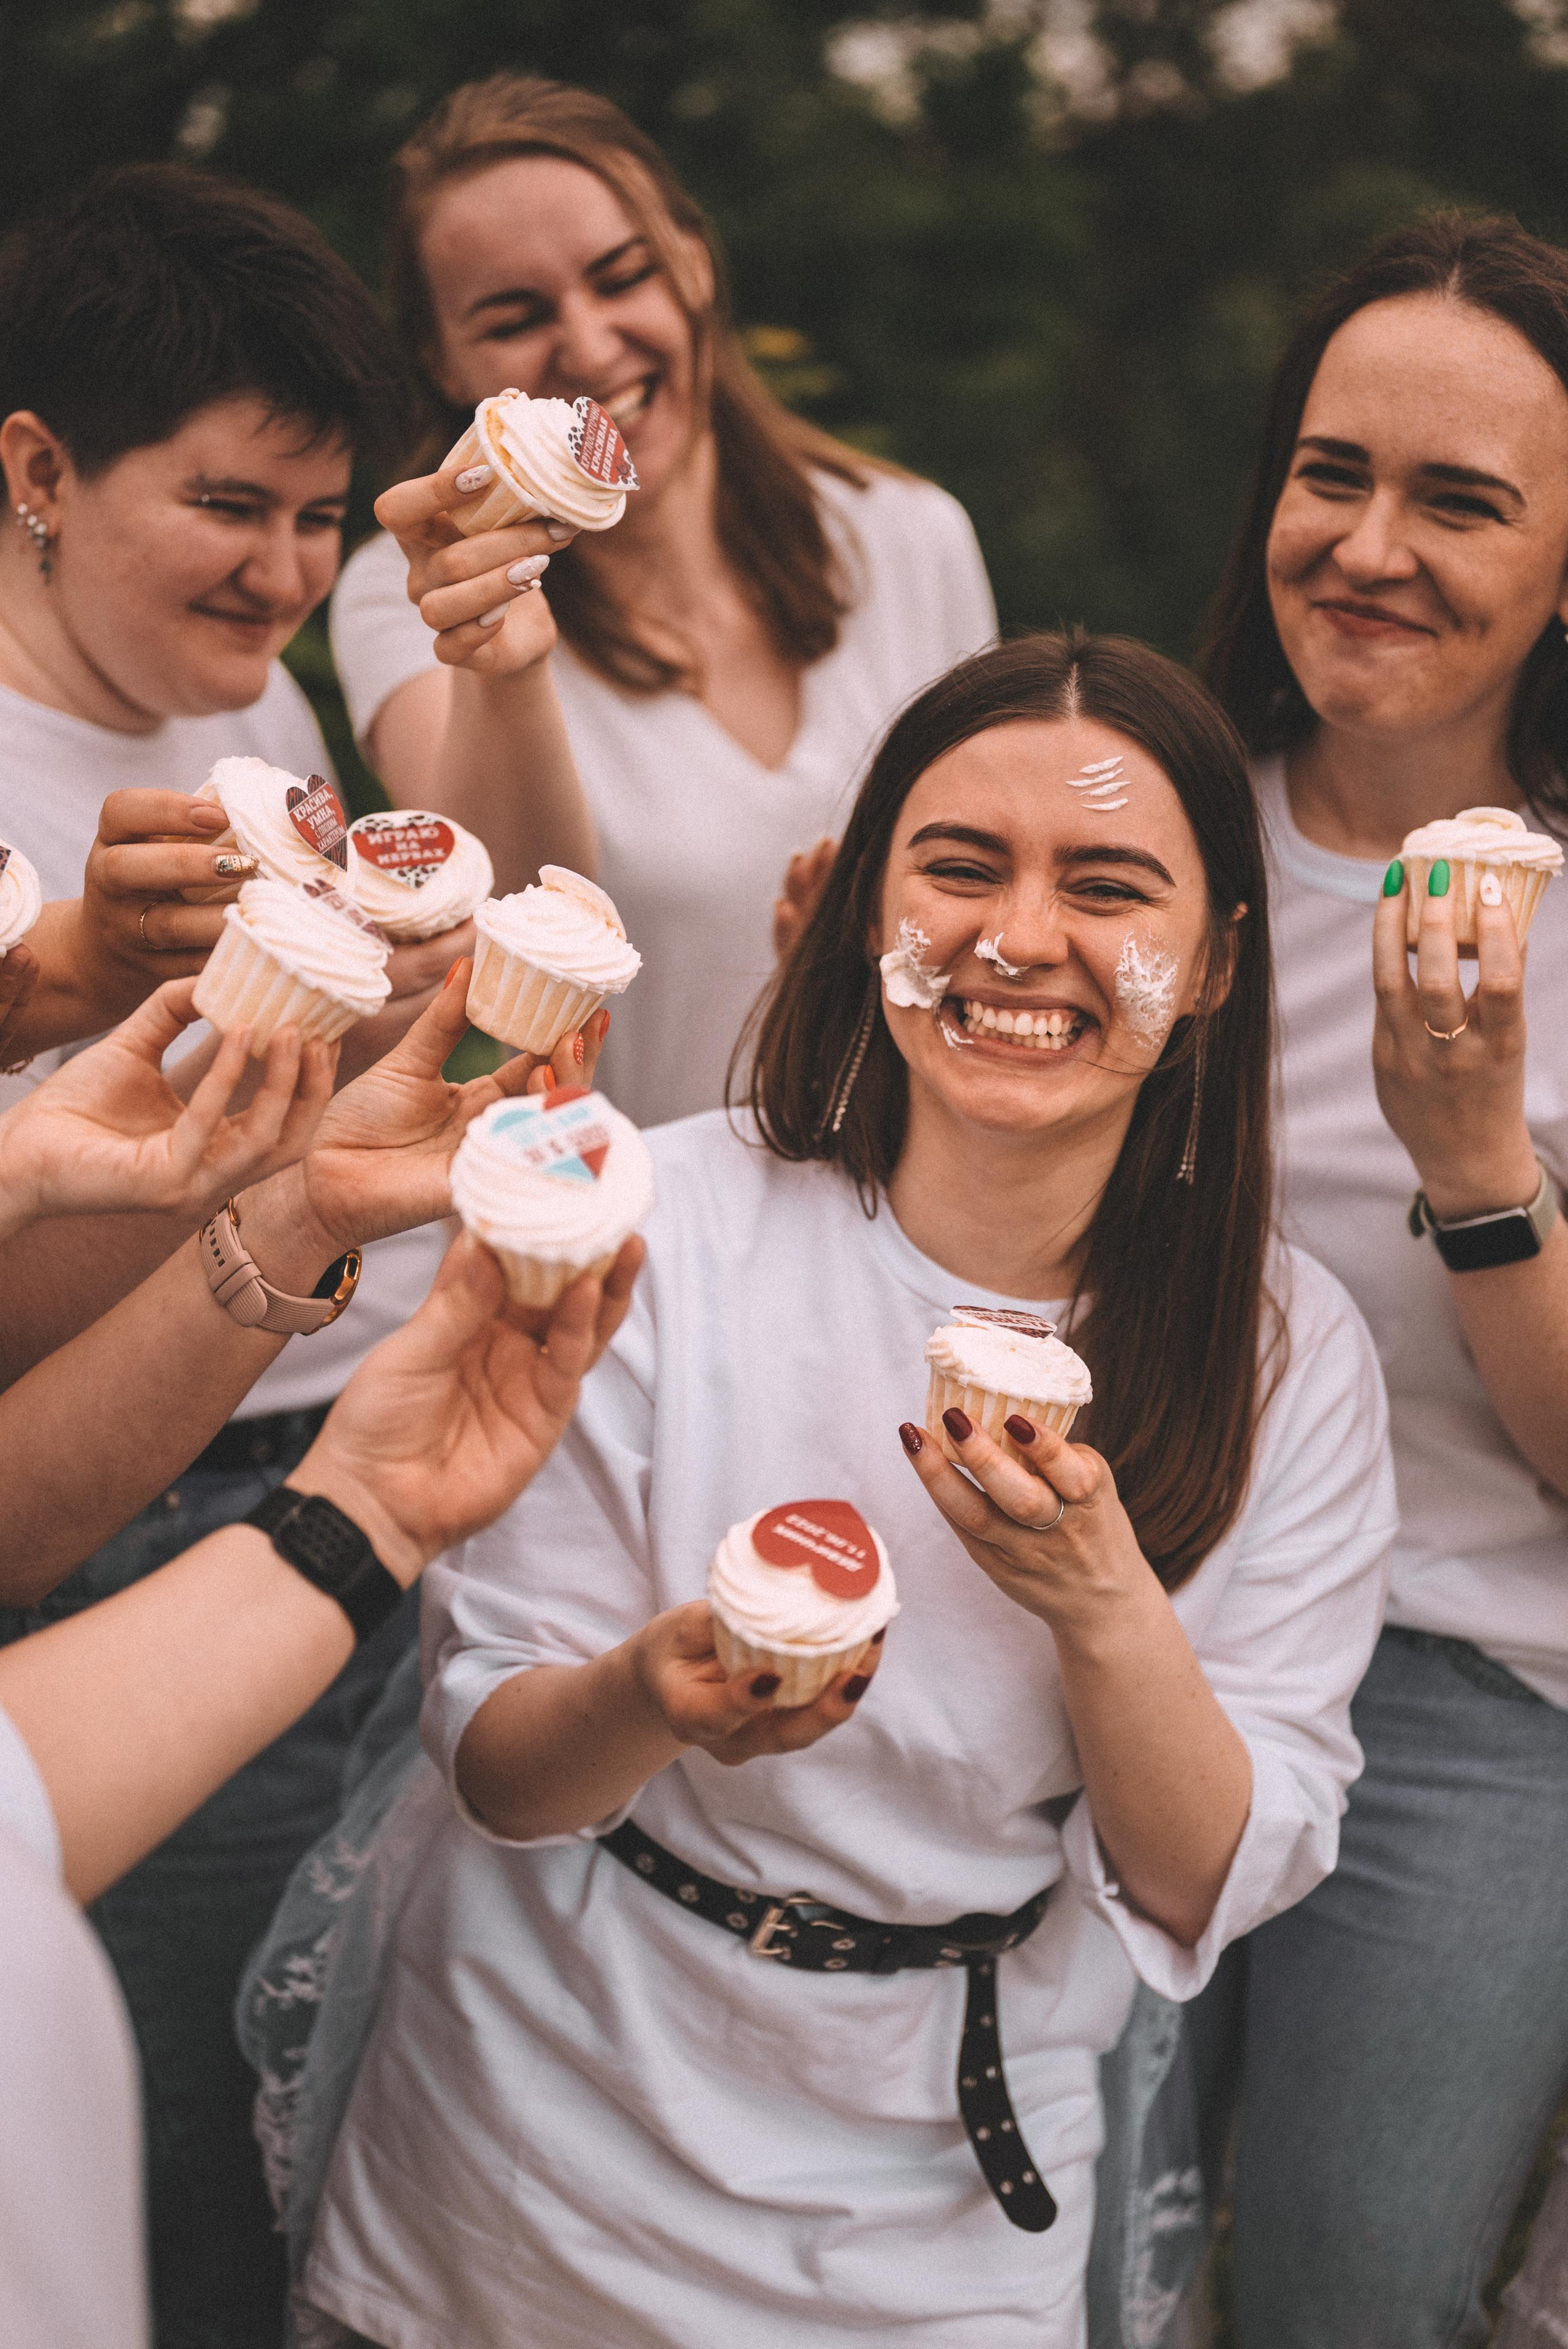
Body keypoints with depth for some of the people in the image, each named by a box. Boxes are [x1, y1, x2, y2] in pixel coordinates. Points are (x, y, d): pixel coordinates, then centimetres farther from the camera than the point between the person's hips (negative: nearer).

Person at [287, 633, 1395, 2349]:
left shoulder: (1289, 1355, -10)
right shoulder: (658, 1224, -16)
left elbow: (1215, 1887, -10)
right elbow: (490, 1767, -11)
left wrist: (1110, 1614, -28)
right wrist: (650, 1696, -33)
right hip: (557, 2131, -1)